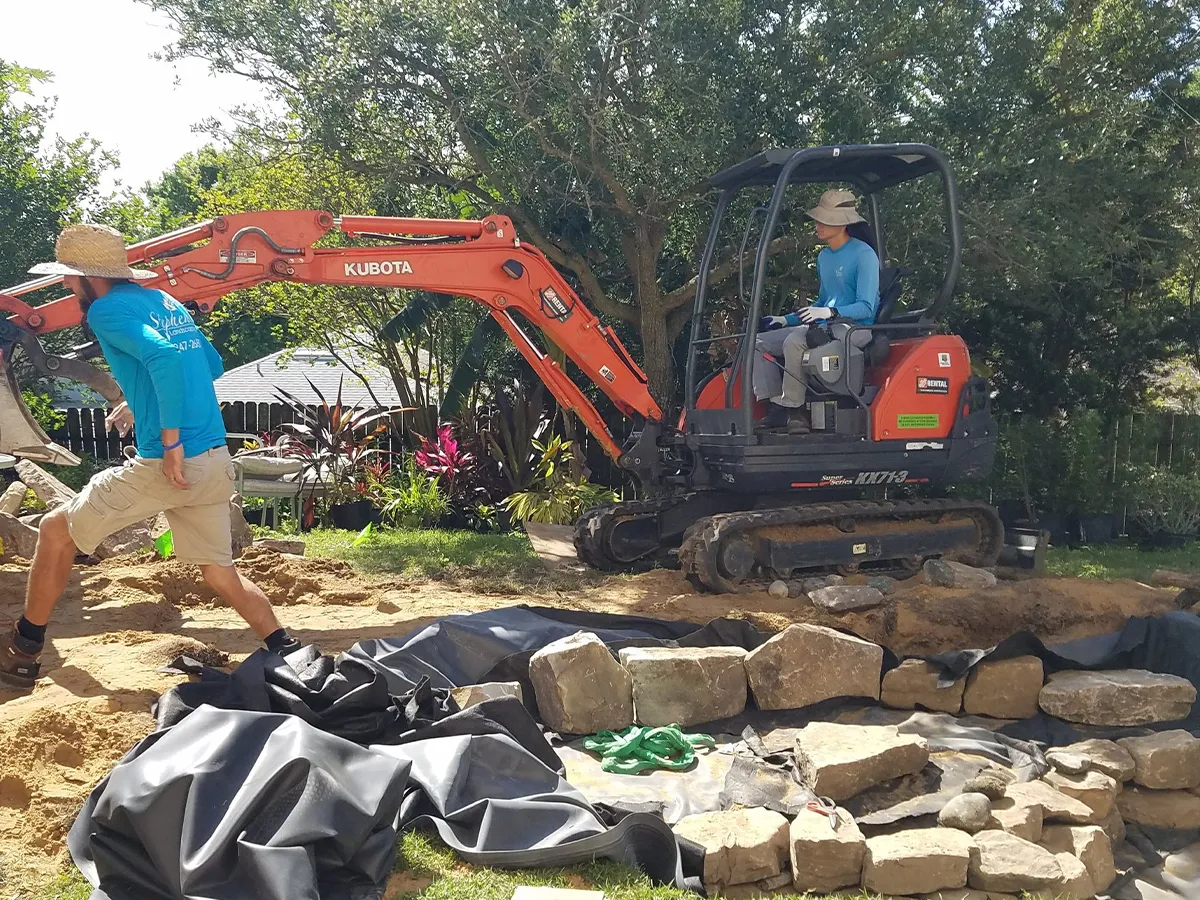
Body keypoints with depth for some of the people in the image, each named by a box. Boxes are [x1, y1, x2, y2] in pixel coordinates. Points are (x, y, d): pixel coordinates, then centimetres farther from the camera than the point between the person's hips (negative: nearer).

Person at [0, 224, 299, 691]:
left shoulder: (108, 309, -8)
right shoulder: (163, 299, 17)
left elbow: (166, 358, -26)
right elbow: (211, 364, 28)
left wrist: (171, 443, -21)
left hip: (166, 465, -7)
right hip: (217, 462, 7)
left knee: (56, 530, 12)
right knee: (220, 573, 20)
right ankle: (288, 652, 13)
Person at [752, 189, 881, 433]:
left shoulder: (864, 255, -9)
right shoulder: (824, 257, 17)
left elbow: (866, 308, -15)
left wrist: (831, 312, -31)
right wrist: (785, 320, 15)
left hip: (855, 328, -9)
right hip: (825, 328, 9)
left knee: (794, 341, -35)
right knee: (759, 342, -5)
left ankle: (791, 409, -22)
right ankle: (775, 405, -16)